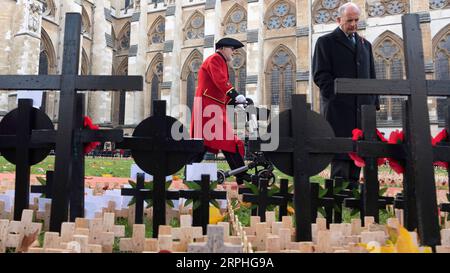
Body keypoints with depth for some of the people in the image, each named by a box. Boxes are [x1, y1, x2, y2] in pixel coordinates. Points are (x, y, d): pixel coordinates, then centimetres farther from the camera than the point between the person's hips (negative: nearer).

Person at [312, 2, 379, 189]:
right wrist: (336, 96, -13)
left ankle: (353, 185, 11)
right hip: (338, 107, -5)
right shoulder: (326, 42, 6)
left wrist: (374, 102, 11)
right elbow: (320, 75, -4)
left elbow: (371, 77, 22)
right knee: (340, 151, -6)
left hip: (362, 107, 5)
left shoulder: (365, 44, 23)